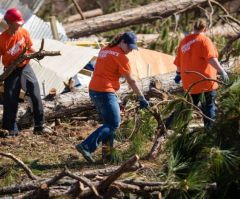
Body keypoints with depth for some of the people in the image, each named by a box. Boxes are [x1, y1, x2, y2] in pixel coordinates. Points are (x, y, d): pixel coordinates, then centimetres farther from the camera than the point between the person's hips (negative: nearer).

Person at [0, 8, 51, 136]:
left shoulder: (23, 32, -6)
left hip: (25, 67, 2)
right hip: (11, 71, -2)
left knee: (36, 95, -6)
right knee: (11, 100, -1)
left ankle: (39, 126, 2)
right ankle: (12, 129, 12)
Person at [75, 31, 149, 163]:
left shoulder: (104, 50, 16)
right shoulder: (121, 57, -9)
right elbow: (130, 81, -8)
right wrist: (142, 98, -3)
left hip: (93, 90, 9)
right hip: (106, 92, -9)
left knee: (109, 123, 16)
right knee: (114, 124, -7)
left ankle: (107, 154, 12)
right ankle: (86, 146, -18)